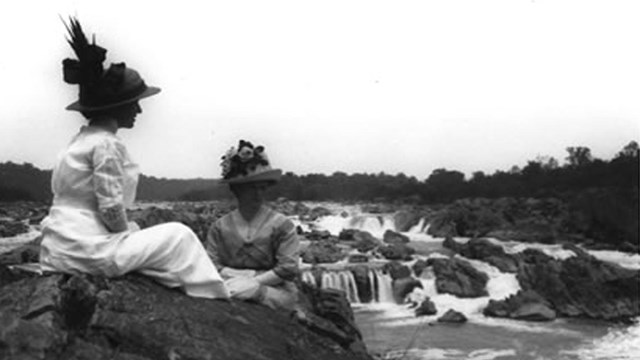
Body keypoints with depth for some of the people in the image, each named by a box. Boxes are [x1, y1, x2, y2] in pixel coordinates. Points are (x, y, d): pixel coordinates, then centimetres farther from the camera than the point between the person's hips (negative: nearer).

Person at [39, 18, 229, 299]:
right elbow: (111, 210, -18)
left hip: (62, 246, 10)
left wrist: (129, 232, 11)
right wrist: (130, 234, -1)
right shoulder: (107, 144, -15)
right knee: (178, 236, 0)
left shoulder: (83, 139, 14)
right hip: (87, 249, -9)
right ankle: (211, 298, 5)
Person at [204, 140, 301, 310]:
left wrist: (253, 283, -13)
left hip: (275, 292, 1)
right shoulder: (220, 227, 11)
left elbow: (288, 268, -2)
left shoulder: (282, 224, 5)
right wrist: (252, 275, -11)